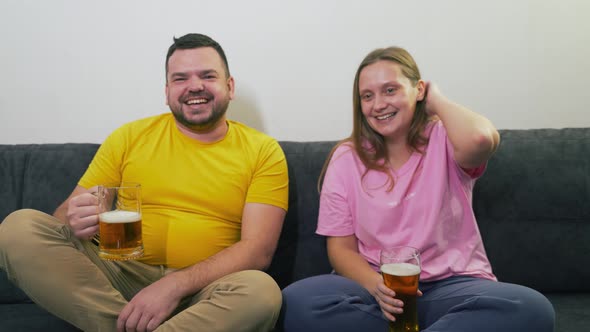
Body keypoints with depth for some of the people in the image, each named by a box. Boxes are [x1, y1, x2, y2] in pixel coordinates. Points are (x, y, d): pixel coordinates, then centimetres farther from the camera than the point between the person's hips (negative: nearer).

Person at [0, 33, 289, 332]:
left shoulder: (262, 151, 3)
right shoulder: (130, 137, 9)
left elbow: (257, 250, -7)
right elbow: (66, 214, 8)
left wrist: (175, 285, -21)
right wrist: (73, 223, -18)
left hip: (198, 292, -2)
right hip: (120, 278, 3)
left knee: (261, 291, -34)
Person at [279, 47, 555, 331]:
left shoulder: (443, 139, 0)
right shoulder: (346, 158, 4)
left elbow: (480, 138, -27)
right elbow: (341, 248, 3)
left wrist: (437, 101, -6)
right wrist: (377, 286, -19)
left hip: (452, 285, -1)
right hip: (374, 286, 1)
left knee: (531, 308, -31)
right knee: (296, 302, -29)